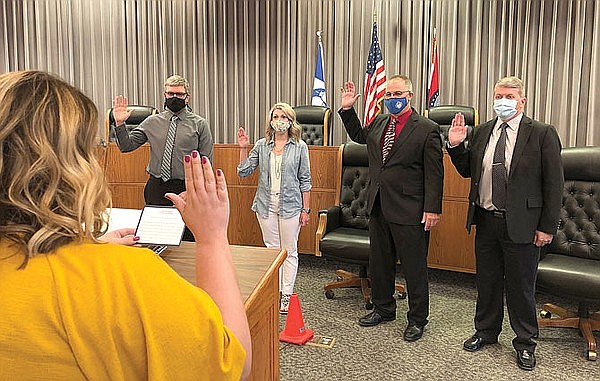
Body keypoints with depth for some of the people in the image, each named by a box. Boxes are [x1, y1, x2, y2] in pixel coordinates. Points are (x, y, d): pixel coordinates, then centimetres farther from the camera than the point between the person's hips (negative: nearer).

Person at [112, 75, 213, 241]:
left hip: (186, 189, -2)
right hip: (156, 188, 3)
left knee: (187, 240, 1)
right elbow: (126, 146, 8)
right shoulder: (152, 122, 8)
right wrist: (120, 124, -8)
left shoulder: (199, 124, 2)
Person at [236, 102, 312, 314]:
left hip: (290, 205, -2)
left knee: (289, 251, 5)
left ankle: (287, 295, 16)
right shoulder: (262, 145, 5)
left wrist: (306, 209, -3)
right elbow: (244, 171, 4)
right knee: (271, 249, 11)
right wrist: (243, 148, -6)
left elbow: (305, 181, 0)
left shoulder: (299, 147, -1)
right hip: (266, 205, 3)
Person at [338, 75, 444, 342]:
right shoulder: (379, 122, 9)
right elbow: (358, 135, 30)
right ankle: (383, 308, 38)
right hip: (378, 207, 7)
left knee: (414, 268, 6)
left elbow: (434, 173, -11)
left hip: (409, 210, -6)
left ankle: (417, 319, 24)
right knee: (379, 263, 18)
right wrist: (347, 109, 17)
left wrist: (432, 209, -15)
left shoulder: (427, 129, -9)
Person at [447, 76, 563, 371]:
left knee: (521, 286, 9)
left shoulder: (542, 134, -8)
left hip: (521, 225, -4)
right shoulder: (482, 132, 7)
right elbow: (467, 171, 13)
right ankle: (486, 331, 38)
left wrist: (547, 227, -10)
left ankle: (525, 343, 30)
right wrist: (456, 145, -4)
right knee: (487, 282, 18)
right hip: (486, 222, 4)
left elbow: (554, 184, -8)